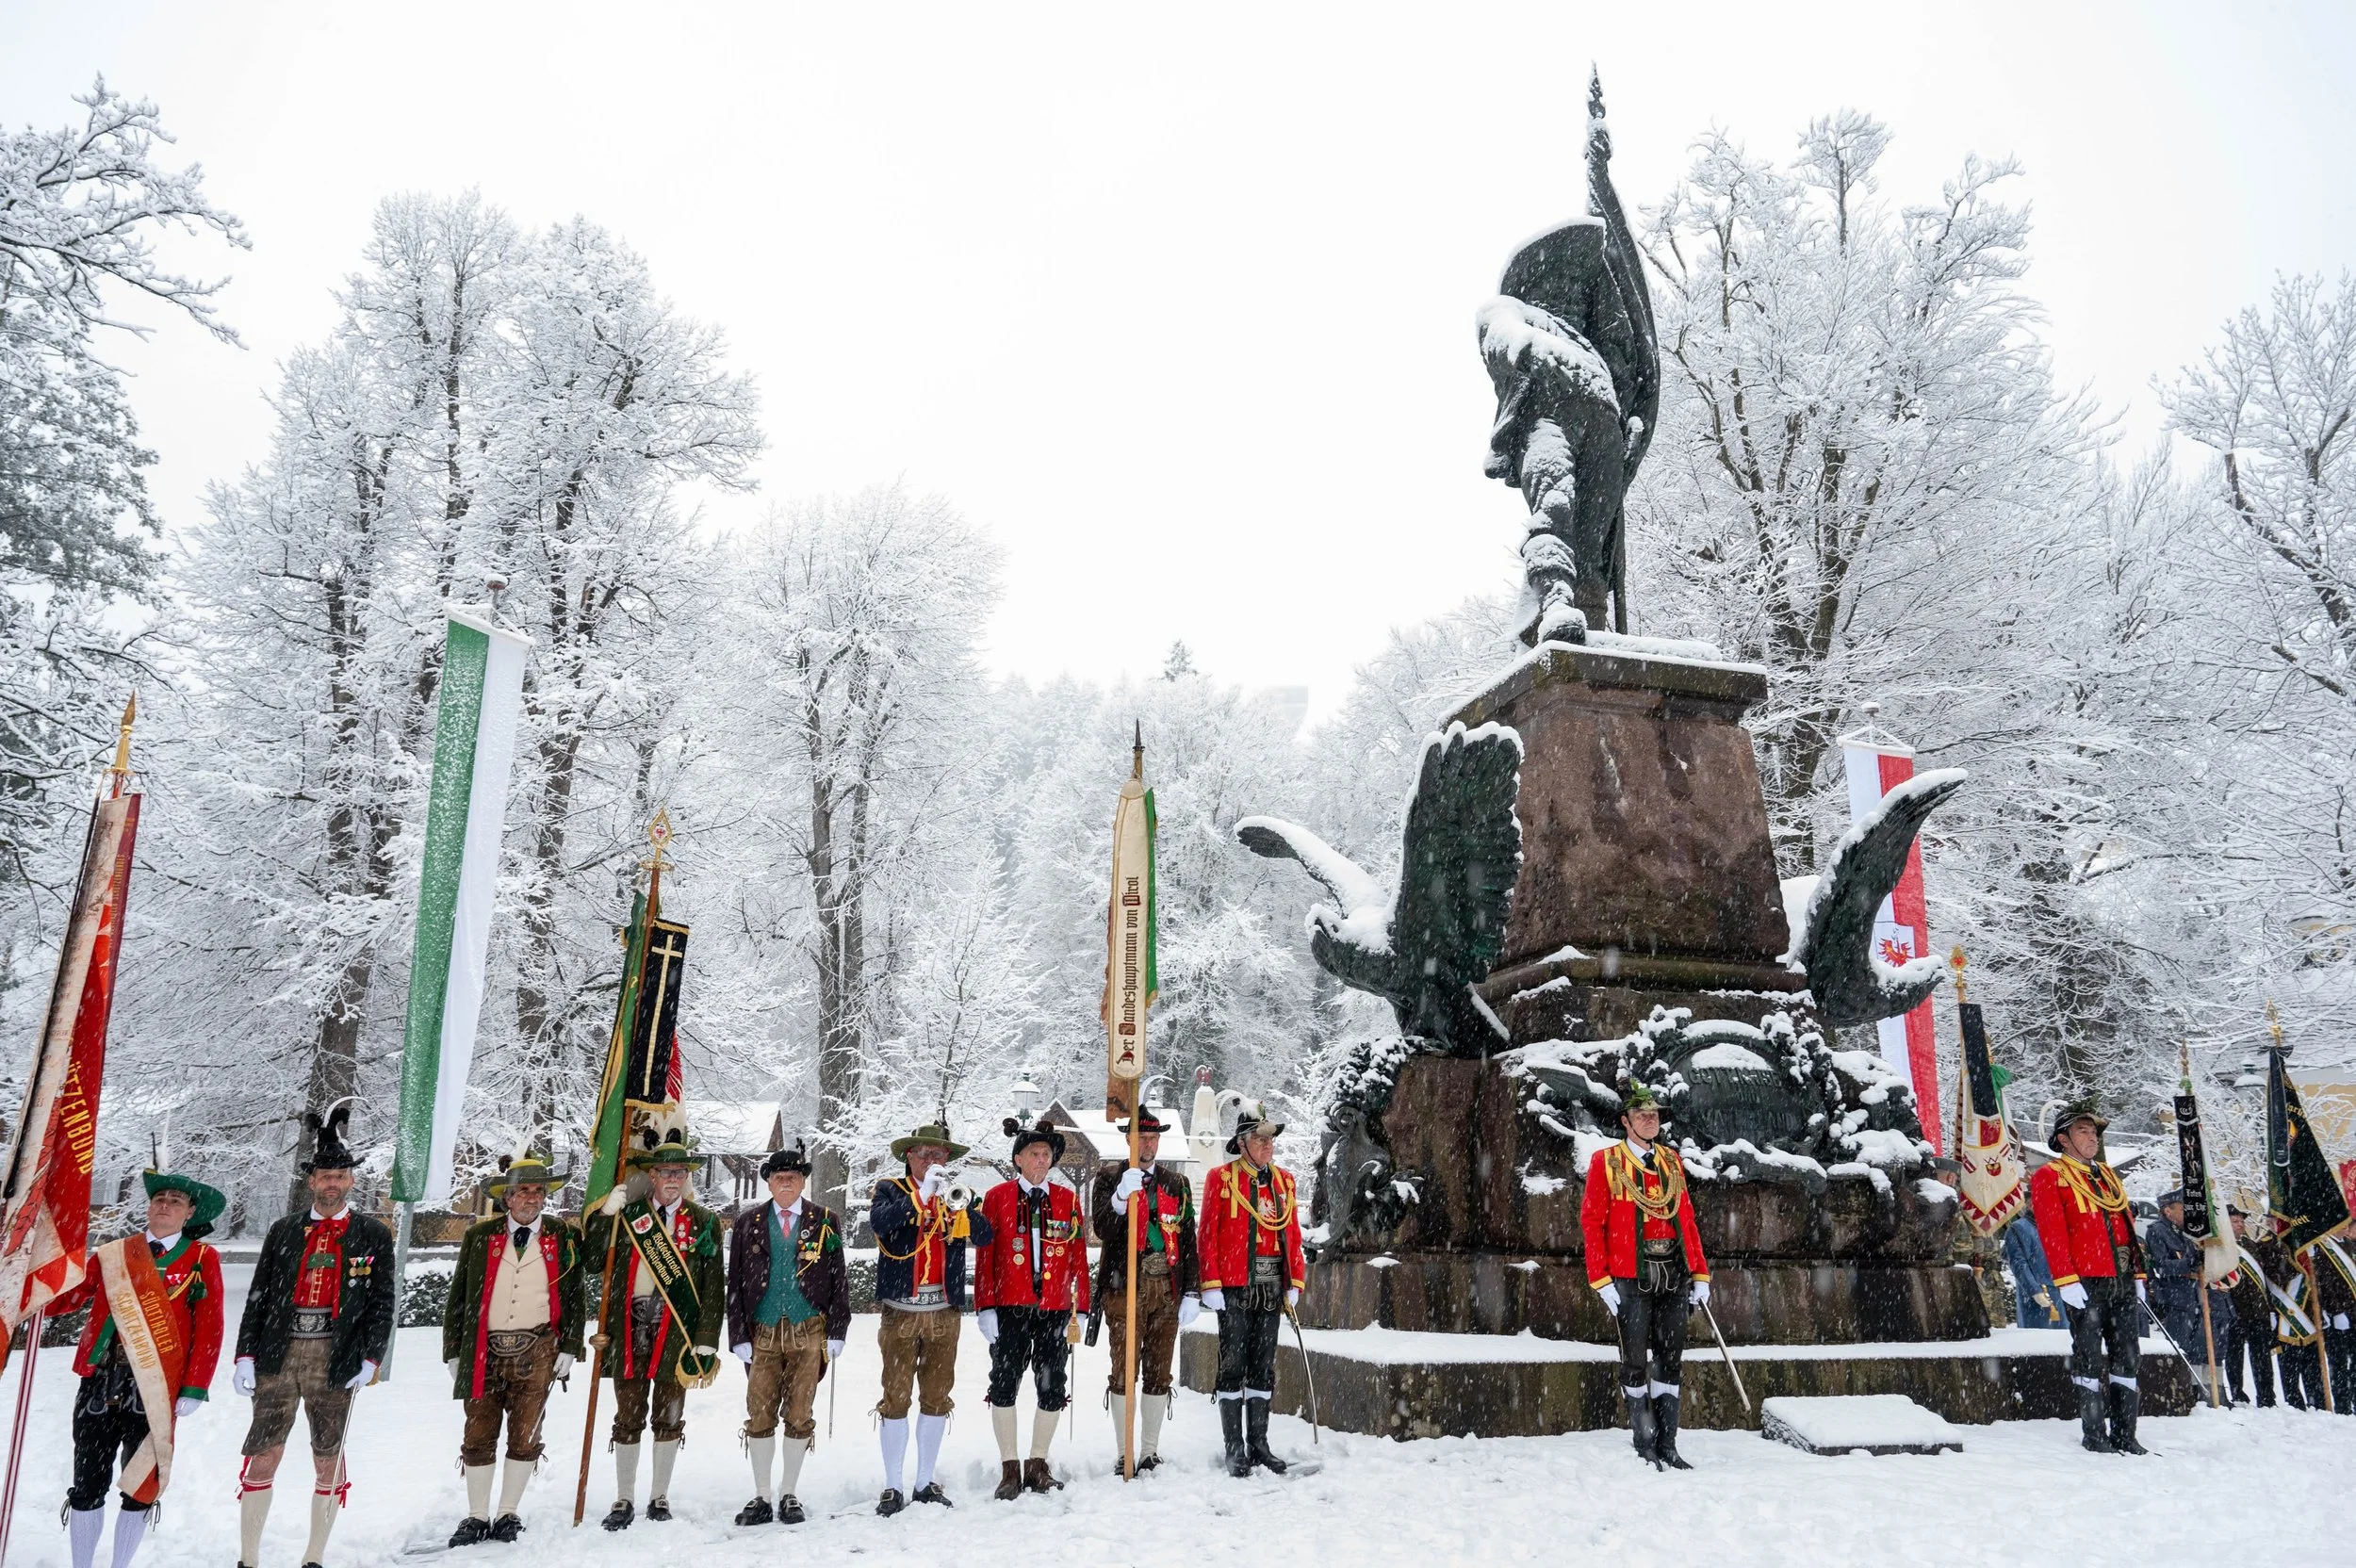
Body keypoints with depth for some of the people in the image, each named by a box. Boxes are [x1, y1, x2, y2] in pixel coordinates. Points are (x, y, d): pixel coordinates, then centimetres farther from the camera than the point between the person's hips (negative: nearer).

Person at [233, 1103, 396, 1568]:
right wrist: (245, 1355, 2)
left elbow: (382, 1302, 4)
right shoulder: (284, 1231, 10)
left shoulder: (373, 1236, 6)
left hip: (336, 1359, -1)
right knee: (264, 1455, 1)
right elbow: (258, 1297, 9)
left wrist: (371, 1358, -4)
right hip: (278, 1355, 1)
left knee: (329, 1459, 5)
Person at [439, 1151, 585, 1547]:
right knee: (478, 1436, 5)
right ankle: (477, 1517, 19)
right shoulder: (480, 1235, 4)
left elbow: (577, 1298, 4)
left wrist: (569, 1348, -2)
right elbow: (458, 1298, 8)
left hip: (537, 1351, -1)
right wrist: (454, 1352, 4)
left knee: (525, 1436, 2)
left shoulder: (564, 1236, 3)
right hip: (485, 1350, 1)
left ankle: (508, 1514, 17)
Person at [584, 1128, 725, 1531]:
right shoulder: (628, 1215, 6)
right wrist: (605, 1215, -9)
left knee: (669, 1416, 8)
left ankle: (659, 1497, 21)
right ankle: (624, 1500, 19)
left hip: (677, 1330, -1)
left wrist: (707, 1341, -4)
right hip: (630, 1328, 1)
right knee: (629, 1416, 7)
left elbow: (713, 1287, 1)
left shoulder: (704, 1222, 3)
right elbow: (596, 1263, 1)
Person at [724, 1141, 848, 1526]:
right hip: (763, 1334, 1)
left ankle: (788, 1494, 18)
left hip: (809, 1334, -1)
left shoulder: (825, 1222, 5)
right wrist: (740, 1336, 0)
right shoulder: (748, 1223, 6)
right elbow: (735, 1284, 7)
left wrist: (836, 1333, -1)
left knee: (799, 1417, 4)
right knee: (760, 1417, 2)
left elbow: (839, 1281, 5)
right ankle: (762, 1497, 15)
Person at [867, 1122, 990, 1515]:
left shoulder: (954, 1197, 11)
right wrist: (923, 1195, -28)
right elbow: (879, 1222, -20)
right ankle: (892, 1487, 10)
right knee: (896, 1399, 1)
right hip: (900, 1313, -3)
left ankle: (926, 1483, 20)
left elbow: (983, 1235, -6)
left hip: (944, 1315, 3)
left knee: (937, 1399, 9)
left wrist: (953, 1205, -23)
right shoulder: (890, 1189, 3)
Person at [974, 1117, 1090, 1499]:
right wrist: (986, 1307, -5)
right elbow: (985, 1256, 0)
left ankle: (1037, 1466, 21)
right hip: (1010, 1309, -2)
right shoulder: (998, 1197, 3)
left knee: (1053, 1389, 5)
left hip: (1055, 1310, 2)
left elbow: (1079, 1257, 8)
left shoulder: (1067, 1199, 8)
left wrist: (1081, 1308, 5)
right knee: (1004, 1385, 0)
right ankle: (1009, 1469, 13)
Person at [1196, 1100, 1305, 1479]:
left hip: (1272, 1288, 5)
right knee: (1233, 1367, 1)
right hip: (1234, 1288, -5)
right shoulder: (1221, 1178, -4)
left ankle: (1259, 1443, 19)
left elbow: (1293, 1236, 13)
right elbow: (1207, 1235, -7)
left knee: (1263, 1369, 11)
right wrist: (1210, 1286, -12)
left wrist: (1294, 1283, 7)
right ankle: (1235, 1449, 7)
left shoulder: (1285, 1181, 10)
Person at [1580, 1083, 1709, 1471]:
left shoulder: (1672, 1160, 13)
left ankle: (1668, 1446, 16)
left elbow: (1687, 1219, 13)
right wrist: (1600, 1279, -10)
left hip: (1674, 1275, 4)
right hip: (1631, 1278, -4)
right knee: (1636, 1363, 1)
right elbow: (1591, 1221, -4)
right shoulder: (1606, 1161, -1)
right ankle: (1645, 1446, 11)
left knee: (1670, 1361, 8)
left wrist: (1700, 1274, 7)